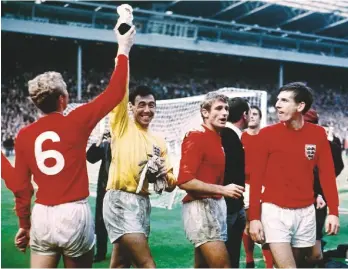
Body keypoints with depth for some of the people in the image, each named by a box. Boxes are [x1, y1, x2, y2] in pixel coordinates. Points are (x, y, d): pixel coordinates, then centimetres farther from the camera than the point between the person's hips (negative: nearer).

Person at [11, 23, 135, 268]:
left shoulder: (24, 135, 3)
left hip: (42, 217, 3)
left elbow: (21, 188, 7)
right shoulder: (76, 122, -6)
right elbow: (115, 93, 1)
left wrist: (24, 224, 19)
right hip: (74, 214, -3)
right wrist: (124, 51, 12)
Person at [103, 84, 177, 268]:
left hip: (143, 203, 6)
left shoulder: (158, 141, 16)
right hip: (119, 200, -6)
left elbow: (171, 185, 14)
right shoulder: (122, 125, 4)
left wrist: (163, 175, -7)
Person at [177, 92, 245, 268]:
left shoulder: (218, 138, 15)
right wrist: (222, 190, -22)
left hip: (216, 206, 9)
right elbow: (184, 181, -21)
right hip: (200, 207, -9)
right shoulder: (195, 137, -12)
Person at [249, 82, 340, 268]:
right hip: (274, 211, -3)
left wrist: (333, 211, -4)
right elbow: (256, 176, -5)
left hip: (306, 211, 3)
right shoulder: (267, 133, -6)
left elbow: (327, 174, 3)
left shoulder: (318, 134, 1)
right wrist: (254, 216, -8)